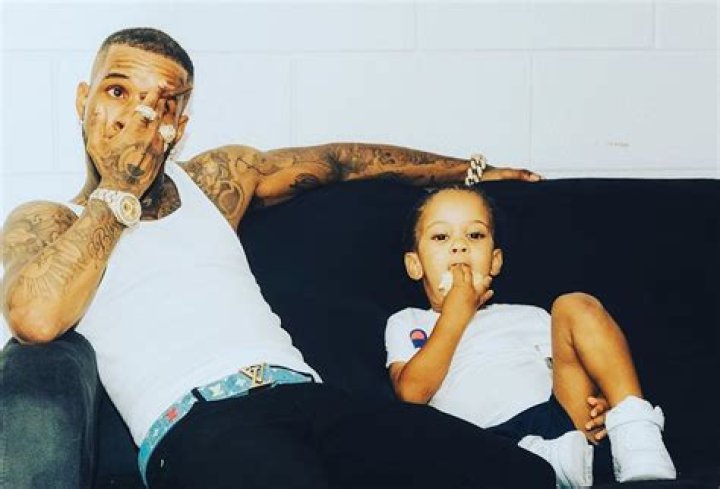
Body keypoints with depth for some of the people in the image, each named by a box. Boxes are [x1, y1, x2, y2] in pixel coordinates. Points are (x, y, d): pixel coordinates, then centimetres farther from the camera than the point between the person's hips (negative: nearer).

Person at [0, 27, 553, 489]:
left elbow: (342, 159, 38)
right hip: (191, 426, -3)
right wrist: (118, 191, 3)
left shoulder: (216, 178, 26)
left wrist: (468, 169, 45)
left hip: (308, 395, 4)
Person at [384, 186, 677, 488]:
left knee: (575, 306, -11)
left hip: (568, 426, 4)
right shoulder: (406, 323, 25)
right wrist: (457, 312, 9)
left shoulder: (528, 317, 31)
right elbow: (412, 391, 5)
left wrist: (600, 403, -5)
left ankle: (637, 440, -21)